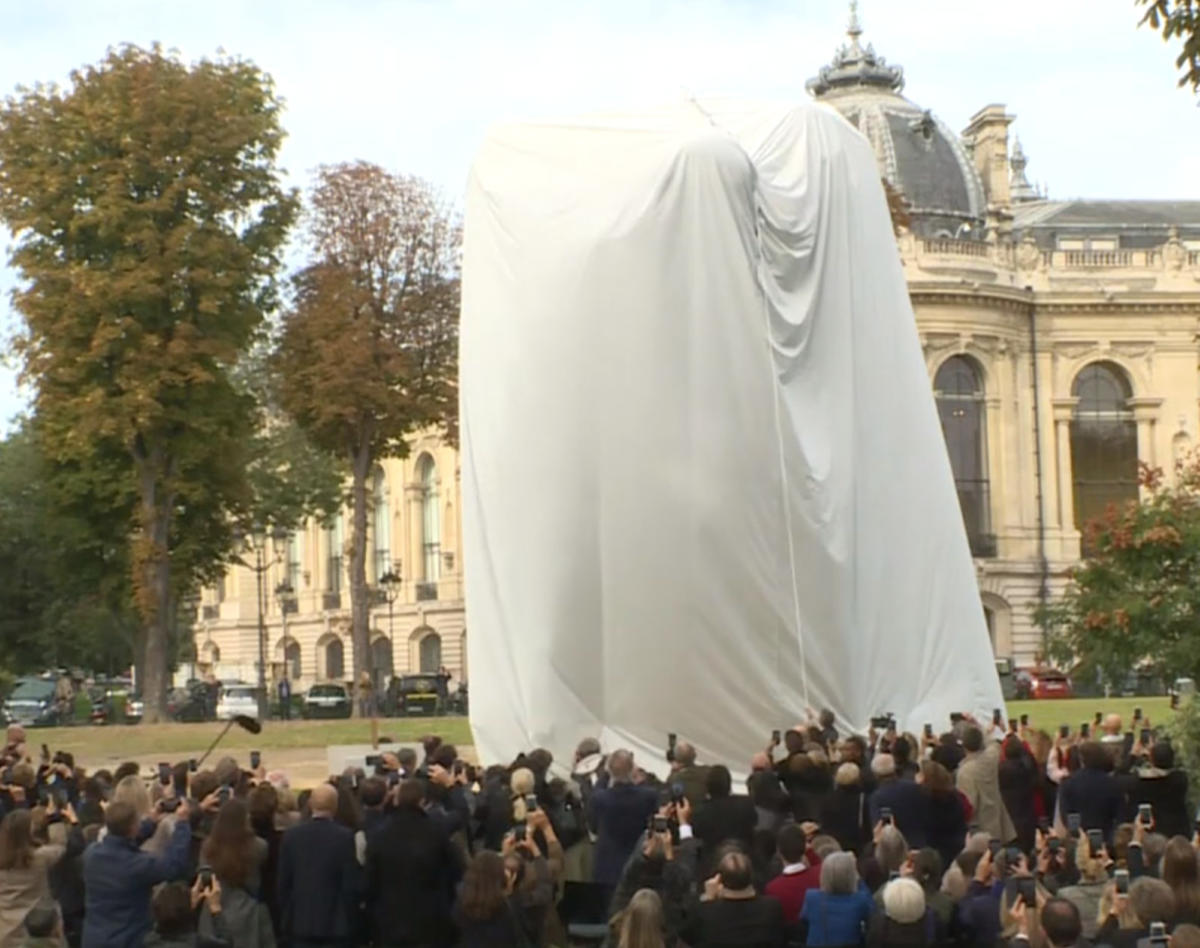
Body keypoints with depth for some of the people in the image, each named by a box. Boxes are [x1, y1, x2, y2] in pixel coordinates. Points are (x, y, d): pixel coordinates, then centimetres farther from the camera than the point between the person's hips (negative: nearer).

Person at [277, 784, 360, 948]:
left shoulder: (291, 836, -2)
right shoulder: (345, 837, -11)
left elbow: (283, 883, 2)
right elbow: (351, 884, -10)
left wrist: (285, 921, 12)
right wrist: (352, 922, 1)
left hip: (300, 922, 3)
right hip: (336, 923, -3)